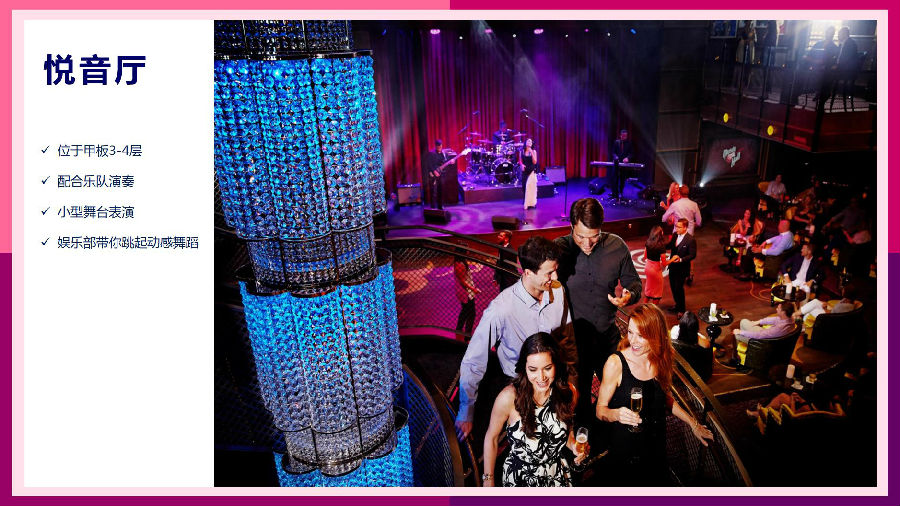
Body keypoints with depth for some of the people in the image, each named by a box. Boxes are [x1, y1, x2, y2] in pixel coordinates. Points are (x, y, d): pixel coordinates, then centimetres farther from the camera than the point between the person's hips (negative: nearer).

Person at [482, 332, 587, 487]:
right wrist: (488, 481, -6)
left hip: (558, 476, 4)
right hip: (518, 479, -3)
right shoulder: (510, 397, -27)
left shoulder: (568, 392, -13)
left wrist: (574, 445, -14)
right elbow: (491, 438, -11)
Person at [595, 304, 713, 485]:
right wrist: (616, 414, -34)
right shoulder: (616, 363, -21)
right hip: (624, 450, -4)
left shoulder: (662, 359, -5)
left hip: (655, 448, 4)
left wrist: (693, 424, 15)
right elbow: (600, 410, -14)